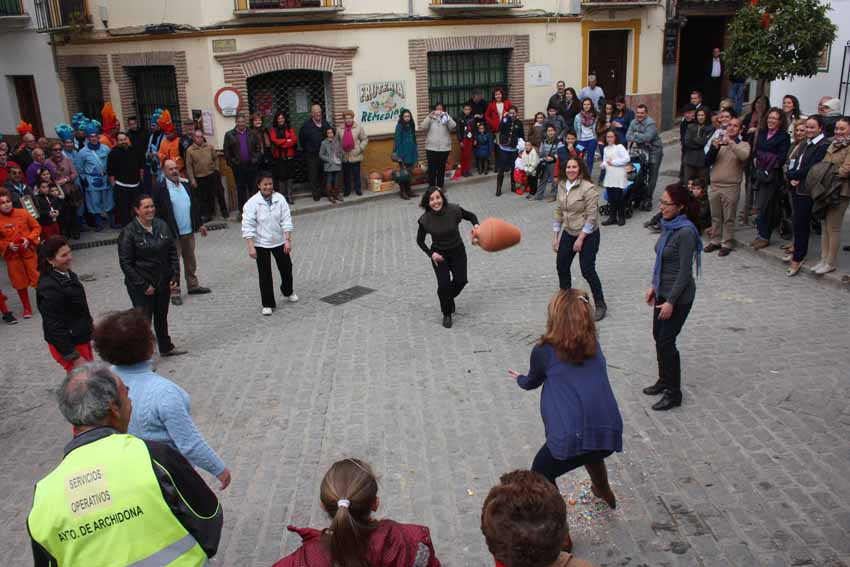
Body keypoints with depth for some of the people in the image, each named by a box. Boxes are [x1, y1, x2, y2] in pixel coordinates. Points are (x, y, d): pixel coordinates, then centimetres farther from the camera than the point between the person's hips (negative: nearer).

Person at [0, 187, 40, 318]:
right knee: (19, 283, 11)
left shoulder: (23, 213, -8)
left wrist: (29, 239, -13)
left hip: (29, 252, 0)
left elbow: (36, 227, 1)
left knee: (38, 278, 4)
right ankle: (27, 308, 26)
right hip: (12, 256, 1)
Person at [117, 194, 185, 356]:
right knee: (144, 319, -3)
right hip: (141, 287, -6)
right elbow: (125, 263, -14)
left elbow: (173, 252, 8)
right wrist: (143, 285, -17)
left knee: (162, 316, 20)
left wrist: (175, 276, 0)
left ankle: (166, 347, 37)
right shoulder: (129, 232, -14)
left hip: (163, 282, 6)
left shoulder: (162, 226, 2)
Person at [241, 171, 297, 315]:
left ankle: (288, 292, 44)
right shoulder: (252, 202, -14)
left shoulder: (280, 199, -8)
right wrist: (251, 247, -19)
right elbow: (248, 226, -14)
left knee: (286, 267, 17)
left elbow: (286, 220, -6)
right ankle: (268, 304, 14)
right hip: (261, 244, -3)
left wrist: (288, 240, -12)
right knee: (264, 274, 2)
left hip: (279, 241, 3)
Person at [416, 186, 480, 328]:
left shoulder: (454, 210, -20)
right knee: (444, 284, -11)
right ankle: (447, 314, 14)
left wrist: (476, 225, -23)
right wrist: (431, 253, -19)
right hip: (439, 255, -1)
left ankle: (449, 298, 39)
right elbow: (420, 240, -5)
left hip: (457, 252, 2)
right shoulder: (425, 220, -20)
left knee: (460, 281, 2)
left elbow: (471, 216, -2)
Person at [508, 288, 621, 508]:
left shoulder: (544, 350, -1)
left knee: (541, 474, 21)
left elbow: (532, 383, 18)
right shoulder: (593, 346, 10)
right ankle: (604, 493, 63)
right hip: (610, 432, 6)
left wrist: (519, 379, 40)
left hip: (572, 436, -5)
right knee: (591, 453, 39)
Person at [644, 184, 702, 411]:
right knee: (658, 337, 16)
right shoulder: (668, 225, 4)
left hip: (679, 296, -8)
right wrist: (654, 286, 16)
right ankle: (664, 380, 34)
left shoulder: (685, 232, -22)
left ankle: (674, 393, 12)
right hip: (663, 291, 8)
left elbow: (685, 272, -21)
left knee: (666, 341, -1)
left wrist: (671, 302, -19)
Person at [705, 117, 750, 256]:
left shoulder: (743, 145, 1)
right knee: (715, 217, 13)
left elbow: (744, 156, -23)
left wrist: (730, 143, -28)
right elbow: (708, 162, 2)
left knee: (728, 218, 2)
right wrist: (714, 148, -13)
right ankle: (715, 241, 24)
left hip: (731, 187, -4)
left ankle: (726, 244, 10)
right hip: (714, 186, 4)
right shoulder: (718, 142, 10)